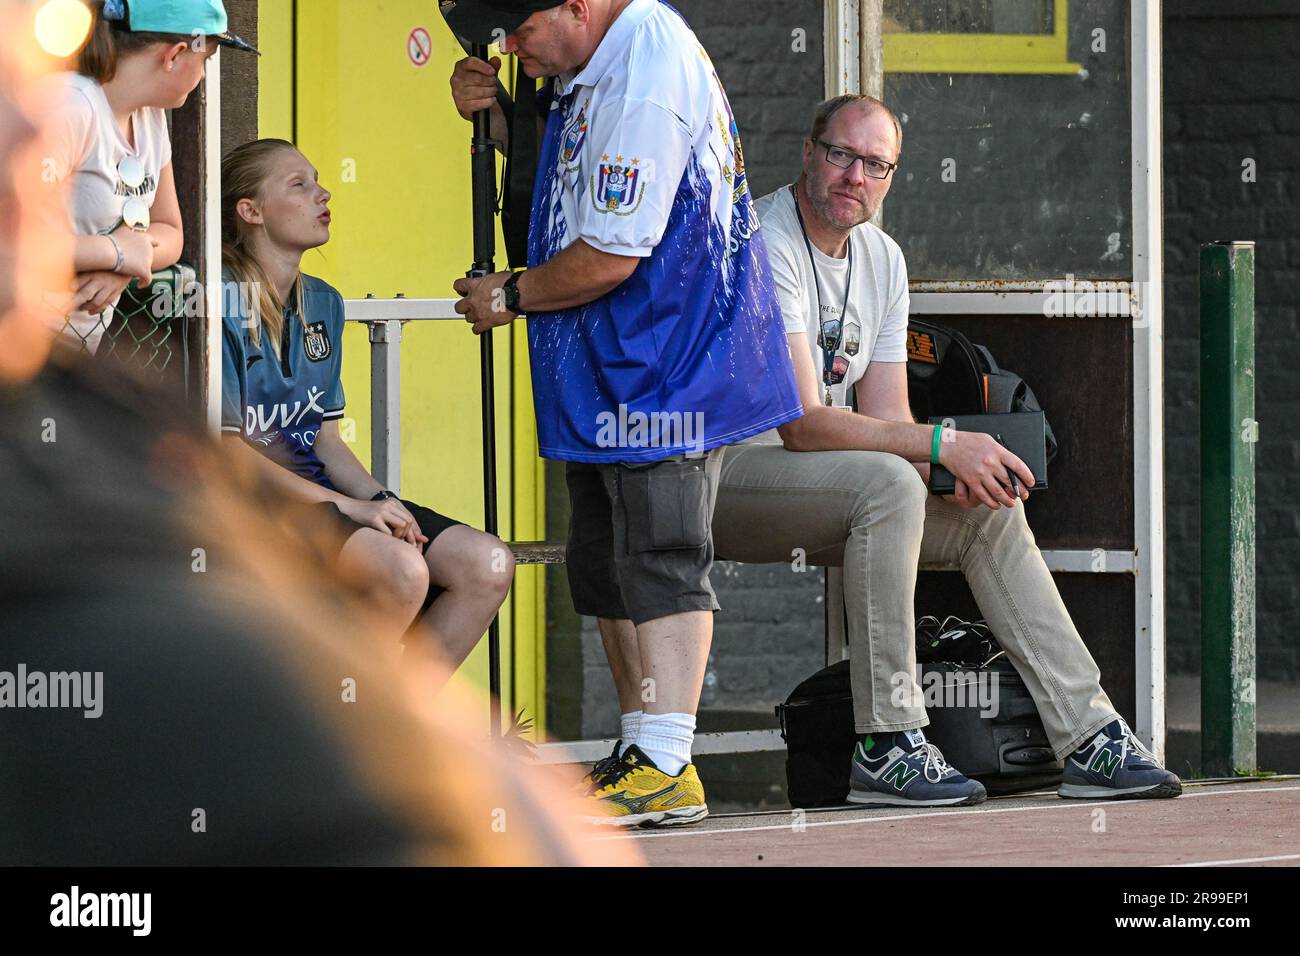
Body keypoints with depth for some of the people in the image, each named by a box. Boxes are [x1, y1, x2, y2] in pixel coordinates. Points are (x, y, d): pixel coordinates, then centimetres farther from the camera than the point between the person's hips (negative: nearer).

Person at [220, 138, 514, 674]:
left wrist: (379, 499, -3)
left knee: (488, 566, -9)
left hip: (319, 493, 8)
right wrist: (346, 507, -18)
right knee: (401, 567, -32)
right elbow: (226, 448, -15)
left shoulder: (323, 304, 16)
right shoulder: (223, 305, -10)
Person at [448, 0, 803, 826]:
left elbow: (611, 256, -22)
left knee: (660, 560, -10)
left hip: (663, 367, -11)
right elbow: (564, 164, 27)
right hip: (607, 370, 11)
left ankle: (668, 770, -10)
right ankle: (646, 751, 19)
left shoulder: (642, 84, -22)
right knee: (604, 565, 13)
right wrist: (494, 113, 6)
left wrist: (511, 296, -6)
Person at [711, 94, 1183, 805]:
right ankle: (886, 748, -30)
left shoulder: (882, 259, 10)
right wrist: (943, 446, -27)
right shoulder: (766, 246, -18)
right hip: (723, 471, -9)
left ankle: (1089, 741, 0)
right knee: (889, 485, -32)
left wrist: (965, 469, -15)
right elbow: (802, 424, -25)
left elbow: (887, 422, 6)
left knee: (989, 511, -2)